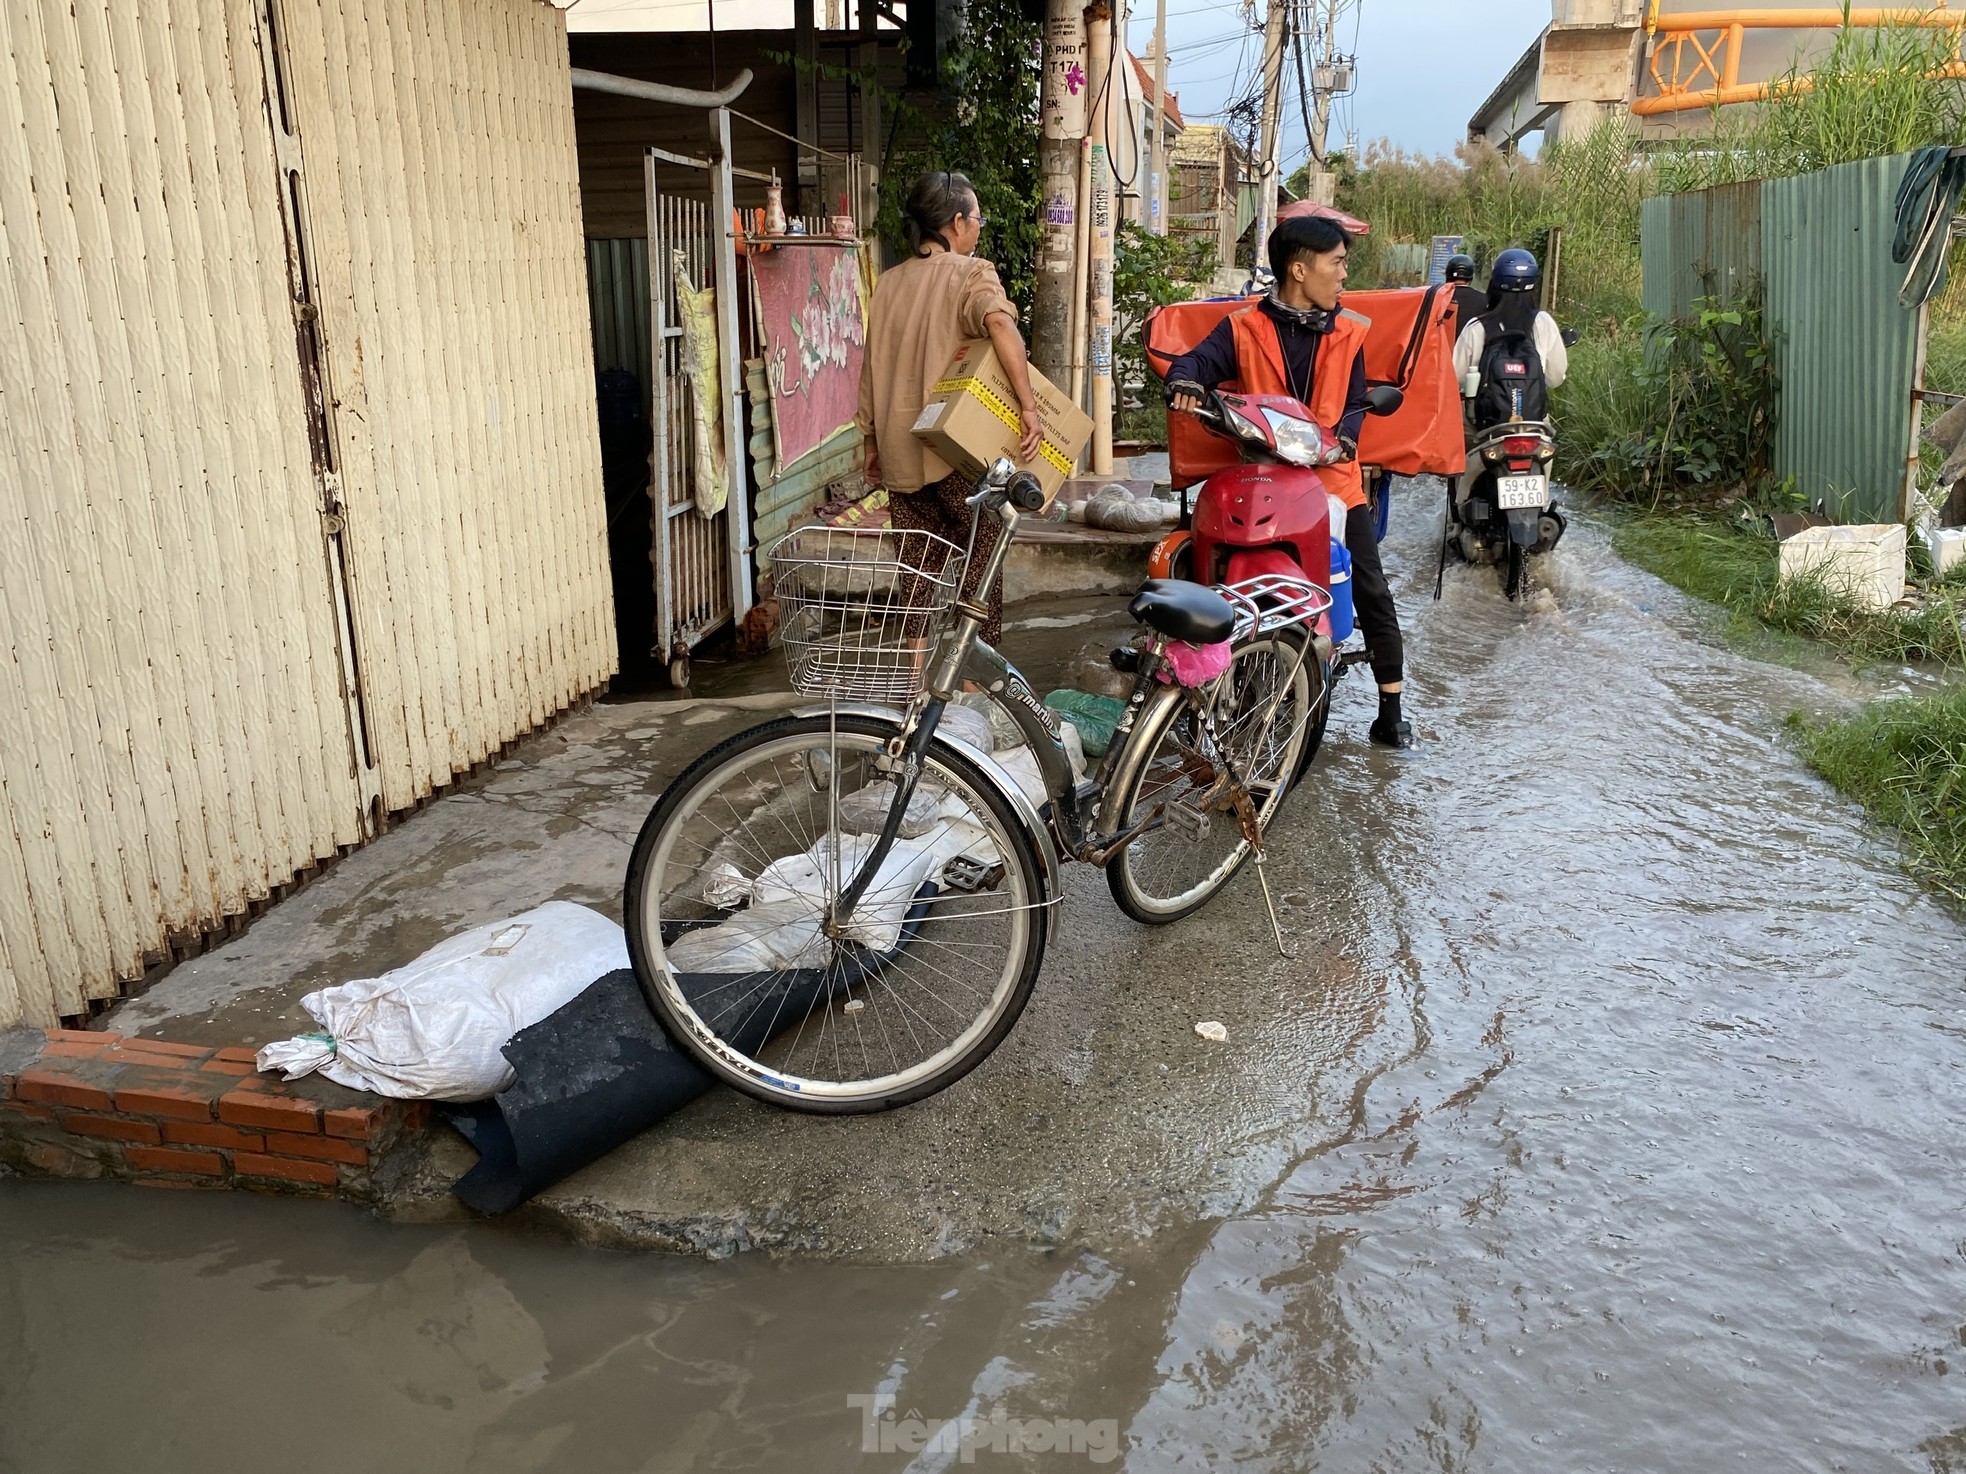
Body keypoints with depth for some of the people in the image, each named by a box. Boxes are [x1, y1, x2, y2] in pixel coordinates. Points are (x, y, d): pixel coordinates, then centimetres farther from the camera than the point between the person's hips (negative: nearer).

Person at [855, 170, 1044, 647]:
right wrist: (1028, 406, -26)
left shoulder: (889, 282, 13)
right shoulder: (971, 273, -6)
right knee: (981, 556, 5)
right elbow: (1000, 324, -26)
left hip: (898, 451, 6)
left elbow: (872, 367, 15)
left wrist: (872, 442, 23)